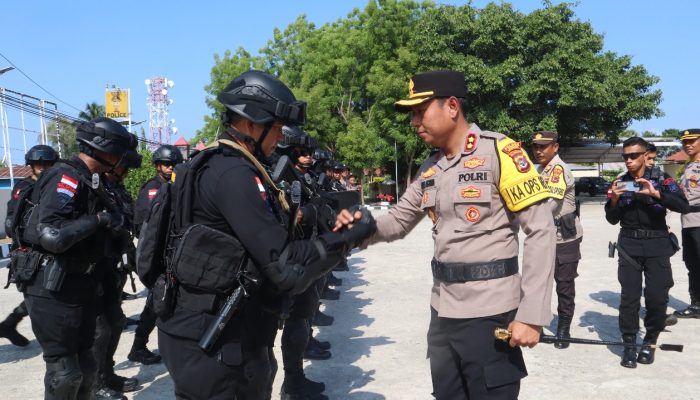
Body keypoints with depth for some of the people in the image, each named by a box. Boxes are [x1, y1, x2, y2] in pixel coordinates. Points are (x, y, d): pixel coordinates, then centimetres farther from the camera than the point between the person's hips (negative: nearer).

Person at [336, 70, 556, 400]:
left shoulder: (498, 151, -12)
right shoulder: (429, 170, 10)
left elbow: (541, 230, -15)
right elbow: (398, 222, 15)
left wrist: (531, 315, -19)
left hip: (490, 313, -7)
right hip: (442, 310, 7)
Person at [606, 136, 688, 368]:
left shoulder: (661, 180, 0)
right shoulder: (619, 183, 5)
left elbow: (683, 206, -13)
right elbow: (612, 220, 7)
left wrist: (656, 194, -25)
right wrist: (615, 200, -12)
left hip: (657, 245, -1)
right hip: (629, 246, 1)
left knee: (657, 297, -4)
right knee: (629, 297, -4)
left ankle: (650, 342, 16)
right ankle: (629, 345, 6)